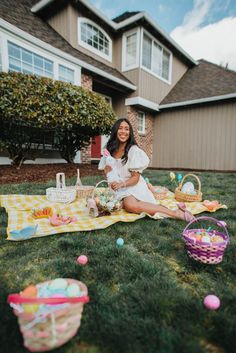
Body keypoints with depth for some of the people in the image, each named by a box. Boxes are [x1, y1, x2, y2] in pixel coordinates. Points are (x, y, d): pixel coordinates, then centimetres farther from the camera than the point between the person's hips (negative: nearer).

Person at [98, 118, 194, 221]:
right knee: (129, 205, -30)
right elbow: (107, 173, 9)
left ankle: (175, 213, -28)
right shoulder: (110, 149, 6)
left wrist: (121, 184, -27)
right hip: (118, 189, 4)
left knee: (130, 205, -37)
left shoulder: (133, 150, -9)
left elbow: (135, 178, -10)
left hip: (134, 186, -4)